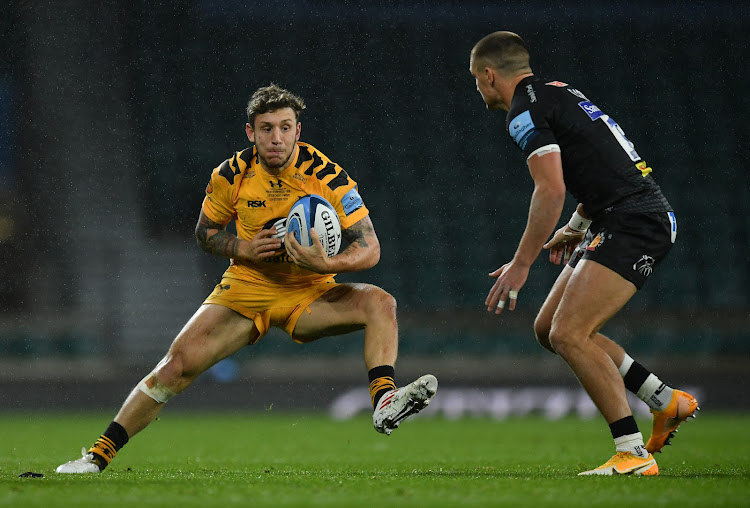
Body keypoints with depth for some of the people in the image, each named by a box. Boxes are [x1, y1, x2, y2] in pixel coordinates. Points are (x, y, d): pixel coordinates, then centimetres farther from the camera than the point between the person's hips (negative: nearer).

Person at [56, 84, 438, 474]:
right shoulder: (232, 175, -10)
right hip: (246, 289, 0)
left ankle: (383, 401, -38)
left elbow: (370, 249, -18)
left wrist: (327, 263, -37)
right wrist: (246, 249, -15)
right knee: (179, 362, -14)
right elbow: (206, 233, 6)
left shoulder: (326, 175, -17)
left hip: (309, 294, 0)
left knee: (380, 302, -26)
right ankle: (98, 454, -6)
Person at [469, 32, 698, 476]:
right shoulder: (558, 92, 20)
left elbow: (552, 190, -19)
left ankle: (635, 454, -19)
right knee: (549, 329, 12)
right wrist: (576, 227, 38)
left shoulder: (525, 110, -10)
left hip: (636, 223, -10)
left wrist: (521, 264, -14)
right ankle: (668, 402, 15)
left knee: (569, 334, -17)